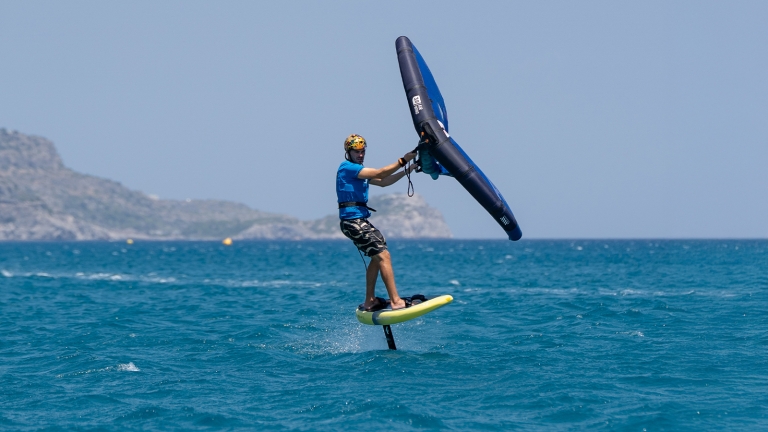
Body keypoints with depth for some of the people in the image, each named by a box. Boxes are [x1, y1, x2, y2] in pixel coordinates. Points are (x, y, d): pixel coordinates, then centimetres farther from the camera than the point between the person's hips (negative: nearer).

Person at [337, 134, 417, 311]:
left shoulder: (360, 171, 21)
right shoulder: (347, 168, -10)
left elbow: (383, 182, 18)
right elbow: (380, 173, -18)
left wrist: (406, 171, 9)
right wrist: (403, 161, -16)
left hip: (360, 221, 11)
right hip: (353, 220, -11)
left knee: (377, 257, 17)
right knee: (383, 256, -14)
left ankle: (369, 301, 21)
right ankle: (395, 301, -17)